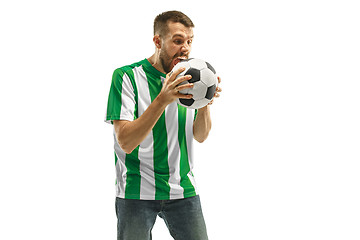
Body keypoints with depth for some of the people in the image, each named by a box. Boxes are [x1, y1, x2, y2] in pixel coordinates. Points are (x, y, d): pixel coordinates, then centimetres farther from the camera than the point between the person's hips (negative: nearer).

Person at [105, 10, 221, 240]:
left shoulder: (187, 79, 6)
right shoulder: (127, 77, -9)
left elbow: (200, 136, 2)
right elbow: (125, 142, -19)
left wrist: (205, 104, -18)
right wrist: (162, 100, -30)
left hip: (183, 189, 4)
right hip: (136, 192, -4)